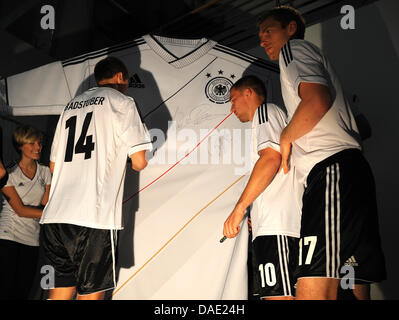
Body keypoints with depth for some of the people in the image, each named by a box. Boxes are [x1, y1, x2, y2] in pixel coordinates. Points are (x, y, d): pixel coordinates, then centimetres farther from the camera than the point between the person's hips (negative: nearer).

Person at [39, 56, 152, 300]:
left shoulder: (72, 105, 22)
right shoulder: (122, 102, 4)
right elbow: (139, 162, -3)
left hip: (55, 214, 6)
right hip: (93, 216, -6)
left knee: (62, 289, 15)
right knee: (91, 293, 3)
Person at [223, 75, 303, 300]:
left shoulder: (265, 110, 6)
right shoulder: (275, 116, 35)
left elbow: (271, 157, -13)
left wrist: (239, 207, -15)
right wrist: (257, 216, 28)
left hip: (276, 223, -10)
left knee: (277, 295, -17)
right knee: (284, 295, 4)